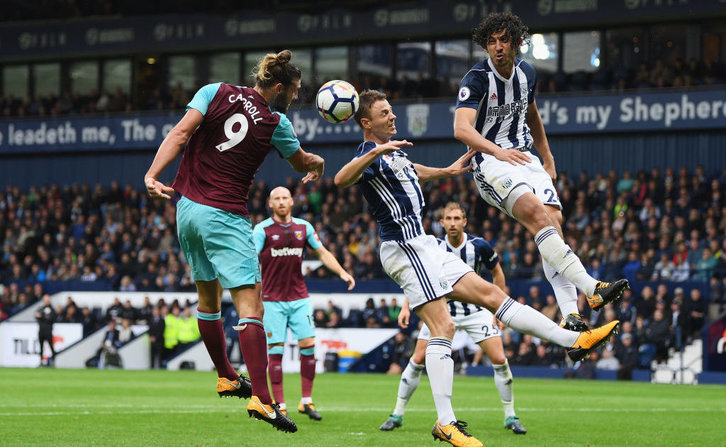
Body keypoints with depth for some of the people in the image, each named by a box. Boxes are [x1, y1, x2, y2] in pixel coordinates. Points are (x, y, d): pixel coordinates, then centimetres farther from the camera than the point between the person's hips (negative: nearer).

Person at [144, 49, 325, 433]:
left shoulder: (216, 93, 3)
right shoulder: (276, 124, -2)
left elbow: (180, 133, -10)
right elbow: (303, 163, 17)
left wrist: (153, 174, -14)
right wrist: (319, 164, 39)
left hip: (187, 210, 5)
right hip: (226, 218, -5)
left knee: (208, 298, 20)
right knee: (250, 305, -9)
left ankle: (226, 378, 33)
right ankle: (260, 398, -21)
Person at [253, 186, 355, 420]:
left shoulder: (303, 227, 7)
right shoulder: (262, 229, -5)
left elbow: (323, 253, 14)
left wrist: (342, 272, 1)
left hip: (300, 298, 3)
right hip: (273, 300, -3)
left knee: (308, 346, -3)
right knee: (275, 351, -5)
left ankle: (307, 401, 9)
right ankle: (280, 406, 0)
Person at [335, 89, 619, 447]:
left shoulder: (392, 151, 17)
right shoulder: (370, 154, -13)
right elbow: (341, 179, -36)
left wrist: (447, 171, 48)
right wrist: (375, 152, -49)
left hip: (422, 246, 10)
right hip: (405, 246, -10)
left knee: (489, 293, 9)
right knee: (442, 327, -16)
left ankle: (573, 341, 11)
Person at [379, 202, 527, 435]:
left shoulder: (479, 246, -14)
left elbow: (497, 273, 3)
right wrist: (406, 306, -7)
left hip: (476, 309, 0)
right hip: (442, 308, 0)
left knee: (499, 360, -11)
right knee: (418, 360, -7)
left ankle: (510, 417, 4)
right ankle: (397, 414, 6)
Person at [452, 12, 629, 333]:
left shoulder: (526, 73, 7)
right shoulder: (477, 79, -14)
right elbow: (462, 128, -28)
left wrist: (548, 159, 30)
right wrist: (497, 150, -44)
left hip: (525, 159, 6)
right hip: (491, 162, -6)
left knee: (554, 220, -14)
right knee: (536, 212, -29)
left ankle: (571, 316, -21)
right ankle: (590, 288, -38)